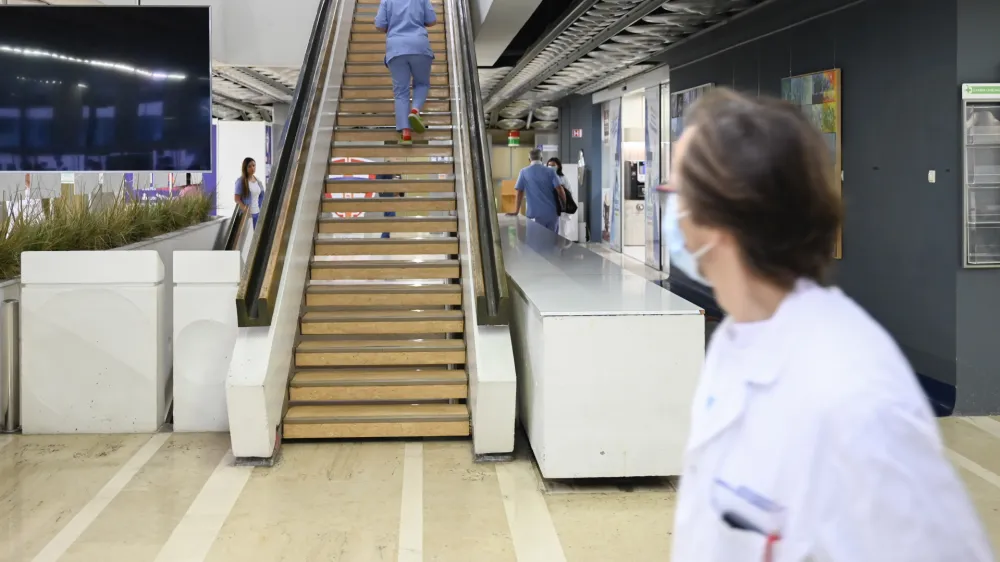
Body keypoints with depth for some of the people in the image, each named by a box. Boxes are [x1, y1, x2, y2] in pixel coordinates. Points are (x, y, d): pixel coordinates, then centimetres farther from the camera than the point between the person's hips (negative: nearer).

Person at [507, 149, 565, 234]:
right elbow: (560, 190, -5)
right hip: (552, 212, 1)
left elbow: (519, 193, 2)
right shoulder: (550, 171, 2)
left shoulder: (524, 172, 2)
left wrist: (516, 212, 9)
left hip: (536, 214, -1)